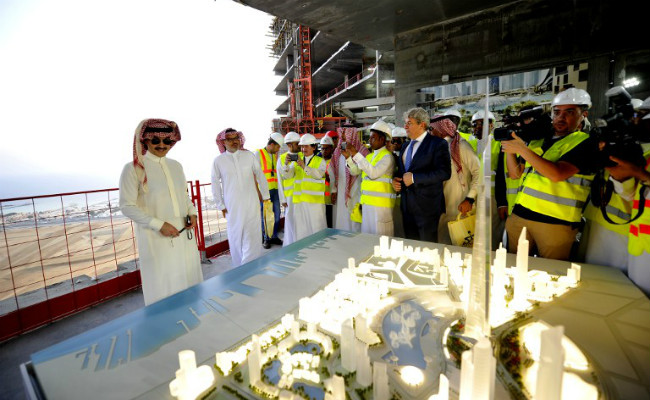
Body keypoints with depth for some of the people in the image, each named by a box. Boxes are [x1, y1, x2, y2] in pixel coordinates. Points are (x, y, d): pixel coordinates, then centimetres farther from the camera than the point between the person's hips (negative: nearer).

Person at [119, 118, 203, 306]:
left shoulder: (176, 166, 10)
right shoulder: (134, 168, -6)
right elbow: (127, 206, -8)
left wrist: (191, 213, 0)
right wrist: (159, 224, -16)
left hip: (183, 234, 5)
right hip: (156, 238, -5)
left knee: (190, 279, 12)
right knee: (163, 285, 4)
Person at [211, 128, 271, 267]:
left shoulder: (249, 156, 2)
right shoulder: (218, 160, 0)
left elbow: (260, 176, 8)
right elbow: (215, 184, 5)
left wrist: (265, 196, 9)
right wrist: (221, 206, 4)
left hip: (251, 204, 0)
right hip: (232, 207, 0)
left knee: (252, 237, 1)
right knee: (235, 238, 7)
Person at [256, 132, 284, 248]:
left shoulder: (276, 155, 13)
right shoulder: (259, 154, -4)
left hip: (275, 190, 5)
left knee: (276, 214, 9)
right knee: (265, 216, 2)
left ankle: (274, 237, 23)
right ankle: (266, 239, 16)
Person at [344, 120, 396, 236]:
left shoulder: (387, 156, -8)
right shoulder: (369, 156, 16)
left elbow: (374, 173, -21)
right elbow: (355, 171, 15)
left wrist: (357, 155, -19)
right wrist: (348, 157, 0)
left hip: (380, 203, -7)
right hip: (367, 201, 8)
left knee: (380, 235, -3)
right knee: (367, 235, 13)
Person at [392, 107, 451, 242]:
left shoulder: (438, 144, -8)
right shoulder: (406, 146, 15)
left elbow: (444, 172, -19)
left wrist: (414, 178, -20)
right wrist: (395, 180, 3)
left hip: (426, 205, -6)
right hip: (407, 205, 7)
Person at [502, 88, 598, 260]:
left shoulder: (585, 144, -3)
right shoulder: (538, 141, 16)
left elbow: (557, 174, -20)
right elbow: (515, 174, 16)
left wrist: (522, 149, -17)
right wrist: (509, 147, 2)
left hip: (554, 222, -5)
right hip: (519, 216, 5)